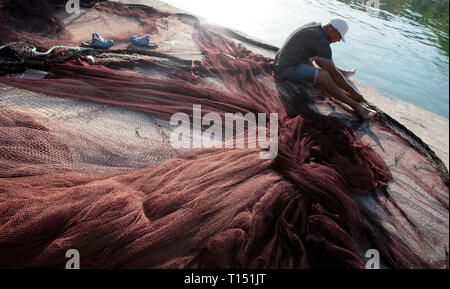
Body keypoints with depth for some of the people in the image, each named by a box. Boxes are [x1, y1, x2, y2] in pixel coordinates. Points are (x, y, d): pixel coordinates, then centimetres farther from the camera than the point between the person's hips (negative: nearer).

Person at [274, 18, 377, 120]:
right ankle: (355, 105, -16)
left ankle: (343, 74, 52)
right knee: (323, 75, -29)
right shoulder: (321, 42, -20)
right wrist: (353, 92, -10)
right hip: (287, 69, -11)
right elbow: (333, 72, -17)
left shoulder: (314, 26, 7)